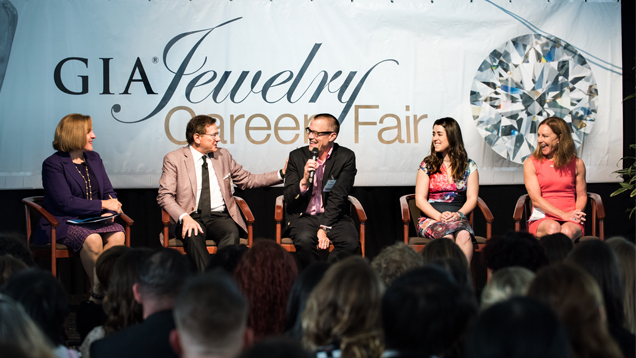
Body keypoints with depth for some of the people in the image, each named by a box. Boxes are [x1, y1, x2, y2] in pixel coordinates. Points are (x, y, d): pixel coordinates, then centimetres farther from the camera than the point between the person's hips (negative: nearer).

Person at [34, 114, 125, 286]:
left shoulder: (94, 158, 16)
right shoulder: (53, 164, -6)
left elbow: (109, 192, 14)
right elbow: (66, 203, -17)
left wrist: (109, 212, -9)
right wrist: (102, 205, -17)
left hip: (94, 220, 6)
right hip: (63, 222, -6)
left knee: (117, 234, -26)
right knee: (92, 240, -35)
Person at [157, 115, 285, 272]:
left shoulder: (223, 155, 17)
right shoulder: (174, 159, 4)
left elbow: (247, 180, 24)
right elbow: (165, 196, -2)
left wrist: (281, 174, 14)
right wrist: (184, 217, -20)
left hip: (220, 217, 3)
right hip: (191, 217, -2)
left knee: (231, 233, -32)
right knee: (192, 235, -37)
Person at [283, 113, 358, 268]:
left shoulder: (346, 157, -2)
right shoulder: (297, 156, 2)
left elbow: (338, 197, -7)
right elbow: (289, 198, -2)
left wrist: (324, 228, -17)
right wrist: (304, 181, -22)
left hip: (333, 216, 0)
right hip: (303, 216, 0)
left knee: (350, 242, -30)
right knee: (305, 239, -34)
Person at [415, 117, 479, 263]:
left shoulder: (469, 166, 11)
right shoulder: (427, 165, 10)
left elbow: (472, 198, 6)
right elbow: (420, 199, 3)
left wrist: (458, 214, -15)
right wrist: (439, 216, -14)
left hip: (458, 219, 1)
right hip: (430, 218, 0)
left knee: (464, 236, -36)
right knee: (447, 236, -35)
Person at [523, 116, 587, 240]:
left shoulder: (576, 163, 11)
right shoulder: (531, 164, 5)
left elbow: (582, 195, 14)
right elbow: (536, 199, -3)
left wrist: (576, 213, -9)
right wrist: (563, 215, -15)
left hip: (570, 221, 1)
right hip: (542, 219, -1)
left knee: (567, 231, -36)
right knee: (552, 228, -37)